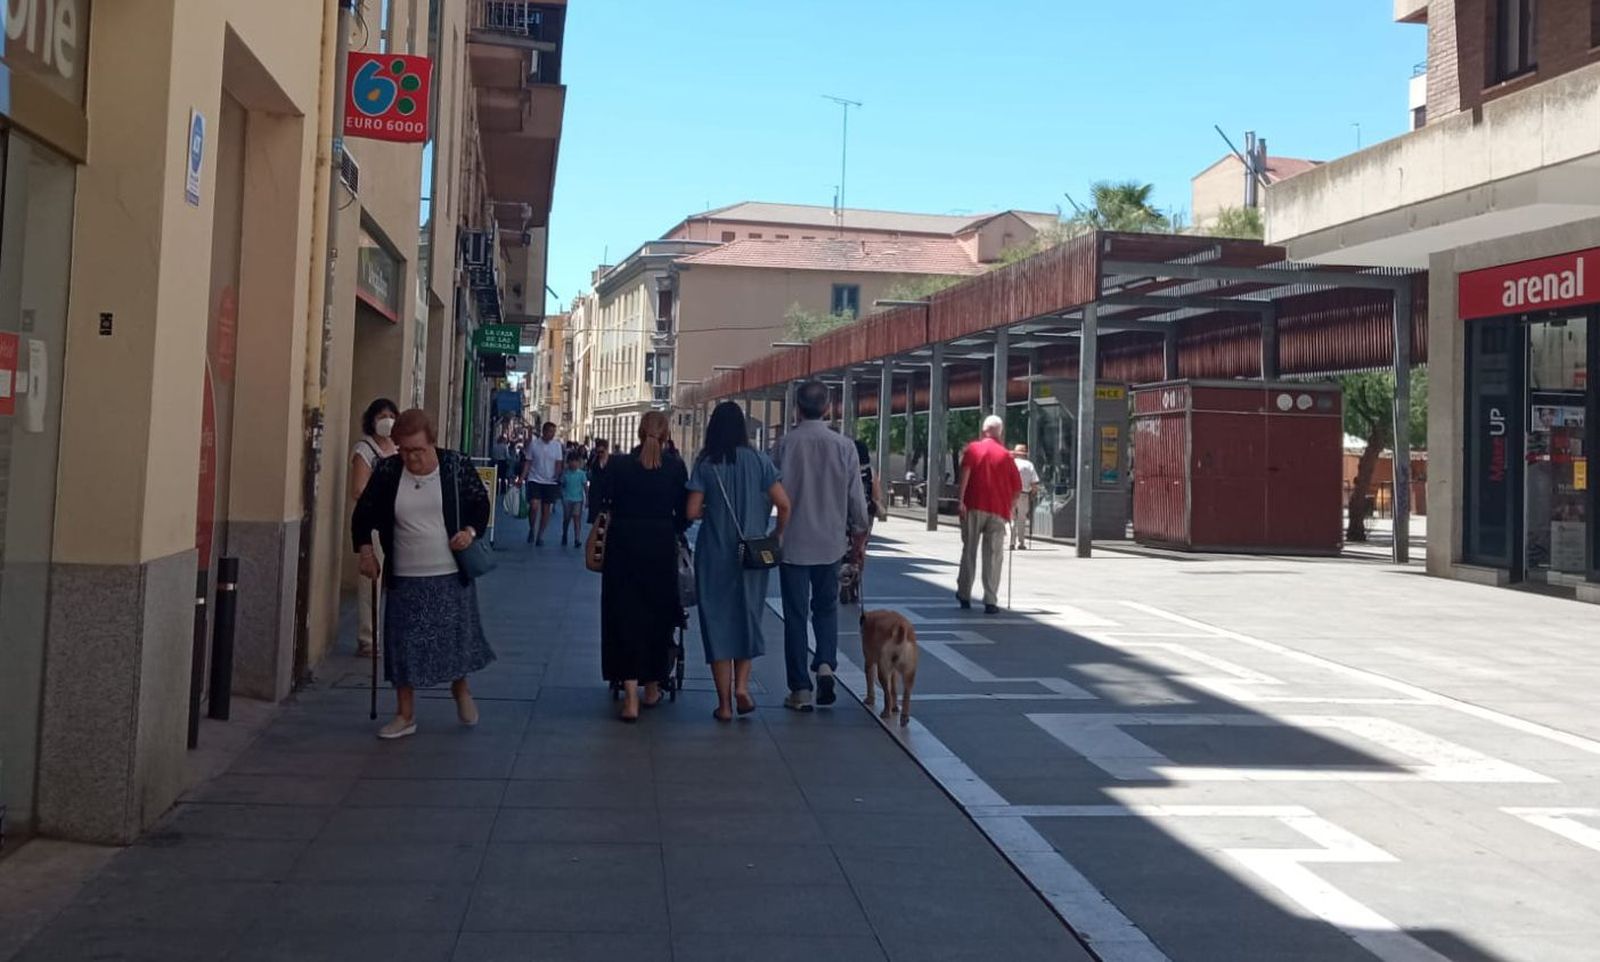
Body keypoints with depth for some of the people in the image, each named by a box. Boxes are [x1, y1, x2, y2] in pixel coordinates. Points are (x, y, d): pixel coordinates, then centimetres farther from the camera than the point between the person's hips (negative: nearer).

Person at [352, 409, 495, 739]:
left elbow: (481, 503, 5)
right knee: (404, 645, 5)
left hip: (452, 575, -1)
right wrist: (365, 549, -1)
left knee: (458, 636, 10)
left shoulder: (458, 466, -8)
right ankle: (405, 715, 19)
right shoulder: (386, 472, -5)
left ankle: (461, 688, 41)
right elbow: (364, 513, 8)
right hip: (405, 578, 1)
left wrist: (472, 531, -13)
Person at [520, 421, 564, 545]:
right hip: (535, 480, -2)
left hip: (550, 481, 2)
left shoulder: (557, 445, 1)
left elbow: (558, 463, 2)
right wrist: (522, 477, -7)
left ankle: (540, 536, 16)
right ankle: (532, 529, 8)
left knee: (546, 509, 4)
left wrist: (558, 476, -14)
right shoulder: (533, 443, -3)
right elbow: (528, 462, 1)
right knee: (534, 505, -17)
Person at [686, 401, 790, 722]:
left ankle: (724, 703, 9)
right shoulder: (758, 460, -3)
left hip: (714, 554, -1)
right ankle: (741, 684, 3)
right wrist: (777, 537, 7)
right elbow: (784, 504, -7)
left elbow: (693, 512, -9)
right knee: (747, 618, 18)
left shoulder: (705, 464, -5)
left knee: (717, 622, 7)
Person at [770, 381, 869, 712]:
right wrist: (859, 530, 15)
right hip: (830, 541, 1)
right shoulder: (844, 445, -6)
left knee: (795, 613, 6)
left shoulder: (785, 444, -9)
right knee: (826, 606, 19)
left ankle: (800, 690, 8)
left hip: (793, 541, -1)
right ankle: (826, 664, -3)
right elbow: (855, 493, -1)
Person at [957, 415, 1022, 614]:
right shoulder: (1006, 455, 10)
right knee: (994, 555, 0)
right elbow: (1017, 487, 9)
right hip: (998, 510, 1)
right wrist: (1009, 507, 20)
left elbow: (965, 471, -13)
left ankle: (964, 595, 18)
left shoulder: (973, 448, 4)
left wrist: (961, 500, -14)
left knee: (969, 551, 11)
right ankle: (991, 601, -6)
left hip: (973, 507, -1)